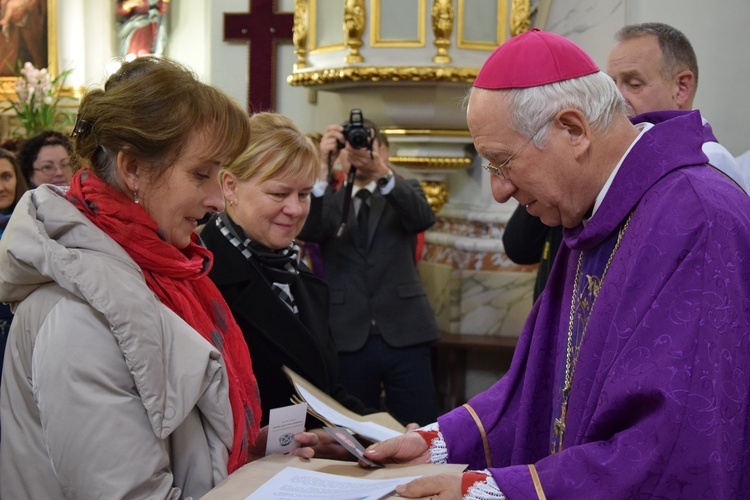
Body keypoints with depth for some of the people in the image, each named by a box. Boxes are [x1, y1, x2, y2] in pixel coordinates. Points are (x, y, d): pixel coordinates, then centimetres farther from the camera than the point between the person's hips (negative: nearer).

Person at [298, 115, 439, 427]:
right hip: (347, 338, 0)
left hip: (404, 334, 0)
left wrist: (381, 171, -27)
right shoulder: (327, 199, 12)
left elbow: (423, 217, -11)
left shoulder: (405, 192, 12)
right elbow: (308, 231, -10)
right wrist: (321, 167, -24)